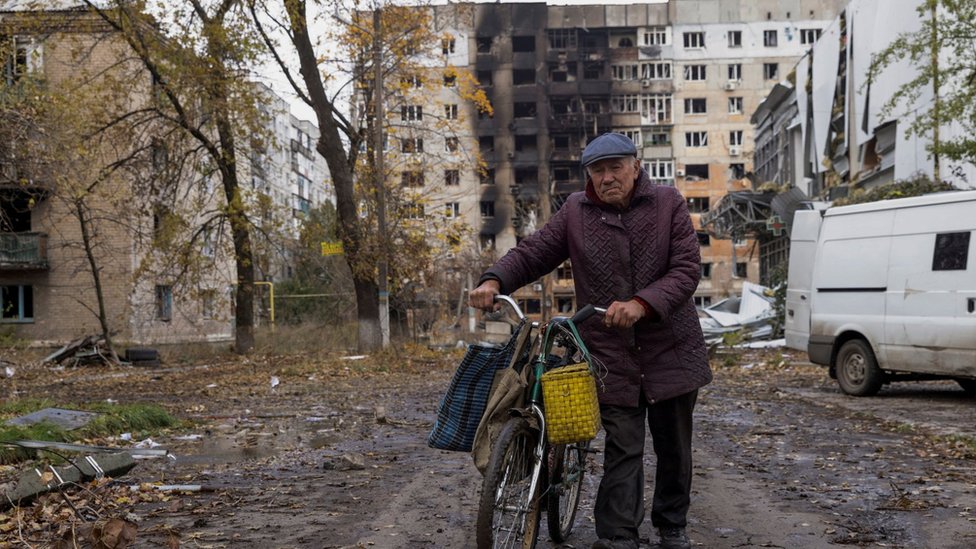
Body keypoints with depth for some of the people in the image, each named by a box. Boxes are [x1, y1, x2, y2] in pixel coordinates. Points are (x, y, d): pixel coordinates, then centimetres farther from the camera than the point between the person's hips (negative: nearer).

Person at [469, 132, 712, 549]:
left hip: (670, 352, 1)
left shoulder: (668, 203, -2)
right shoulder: (576, 213, 1)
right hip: (611, 357, -1)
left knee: (673, 449, 14)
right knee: (622, 451, -2)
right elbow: (532, 252, 2)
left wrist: (642, 304, -25)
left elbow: (687, 268, -10)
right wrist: (495, 281, -18)